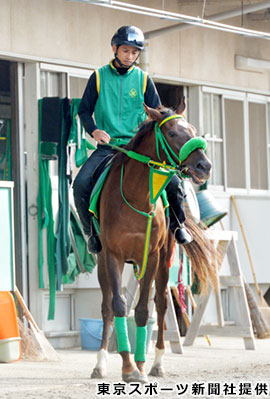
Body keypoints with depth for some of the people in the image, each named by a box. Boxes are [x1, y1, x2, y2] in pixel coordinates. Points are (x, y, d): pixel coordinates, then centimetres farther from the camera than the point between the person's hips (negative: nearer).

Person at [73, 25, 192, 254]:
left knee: (172, 181, -20)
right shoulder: (99, 77, 6)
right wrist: (94, 130, -9)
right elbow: (84, 110, 10)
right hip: (107, 147, 0)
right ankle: (93, 232, 0)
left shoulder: (143, 79, 8)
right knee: (81, 184, -23)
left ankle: (178, 224, 8)